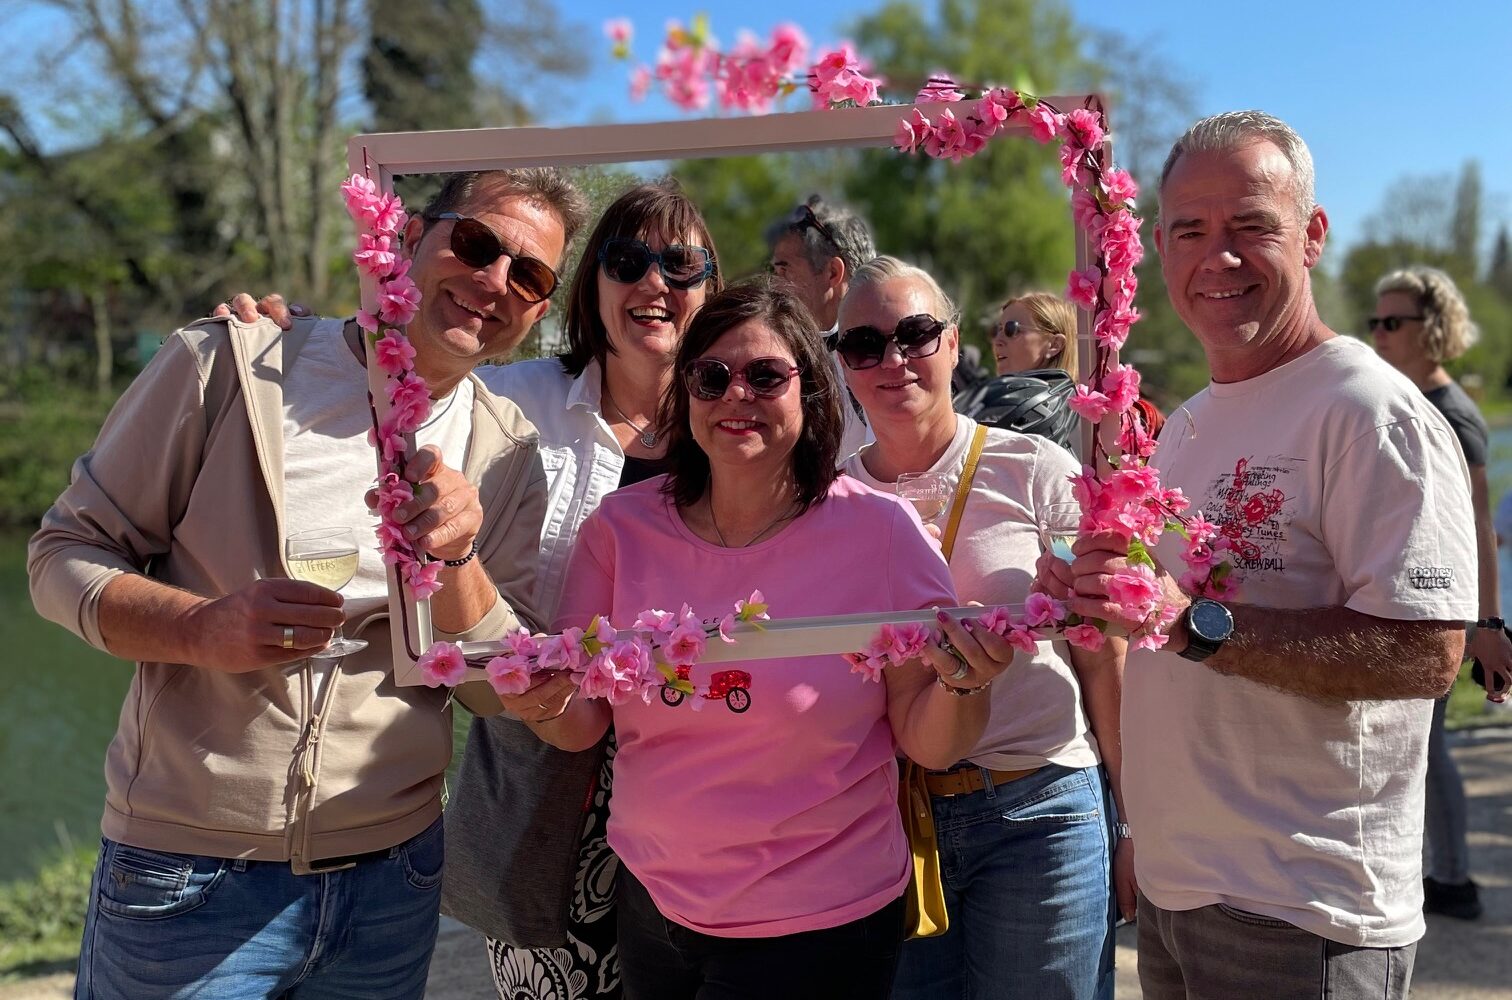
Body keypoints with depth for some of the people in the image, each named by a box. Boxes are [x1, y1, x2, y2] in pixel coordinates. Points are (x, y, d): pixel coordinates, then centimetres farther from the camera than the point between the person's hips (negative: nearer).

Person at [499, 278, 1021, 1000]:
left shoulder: (879, 529, -14)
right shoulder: (621, 526, -6)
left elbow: (928, 745, -8)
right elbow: (583, 725, 1)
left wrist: (958, 685, -28)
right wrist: (546, 706, -20)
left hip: (818, 927, -3)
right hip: (651, 904, 3)